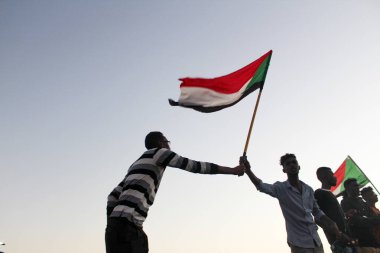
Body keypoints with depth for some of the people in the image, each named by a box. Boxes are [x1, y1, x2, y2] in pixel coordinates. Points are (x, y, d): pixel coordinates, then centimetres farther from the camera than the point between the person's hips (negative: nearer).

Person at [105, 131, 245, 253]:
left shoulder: (138, 163, 29)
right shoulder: (158, 152, 5)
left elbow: (113, 196, 25)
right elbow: (195, 166, 1)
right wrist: (232, 170, 8)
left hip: (122, 224, 9)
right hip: (126, 224, -9)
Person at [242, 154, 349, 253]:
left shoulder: (309, 190, 9)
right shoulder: (280, 188, -5)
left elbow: (318, 213, 18)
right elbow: (261, 186, -24)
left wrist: (336, 231, 5)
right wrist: (248, 170, -43)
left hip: (316, 241, 5)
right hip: (299, 243, -5)